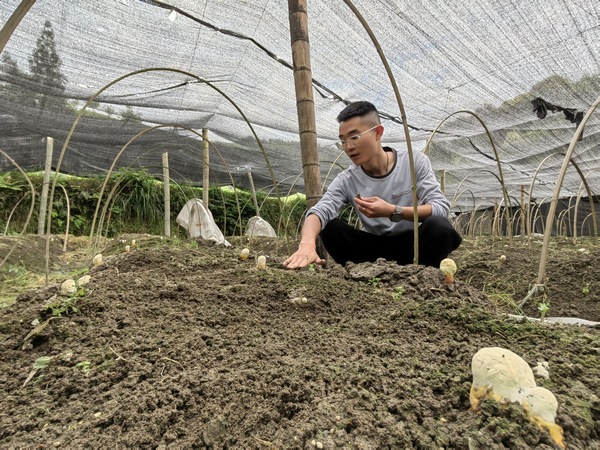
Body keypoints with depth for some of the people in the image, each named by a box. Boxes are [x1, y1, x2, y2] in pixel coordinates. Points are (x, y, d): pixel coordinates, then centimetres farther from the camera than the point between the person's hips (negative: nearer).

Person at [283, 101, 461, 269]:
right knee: (330, 227, -21)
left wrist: (393, 211, -34)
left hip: (412, 243, -1)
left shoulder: (415, 161, -11)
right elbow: (319, 211, -28)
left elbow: (442, 207, -18)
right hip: (374, 246, 1)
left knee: (438, 226, -32)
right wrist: (307, 244, -51)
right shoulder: (346, 181, -11)